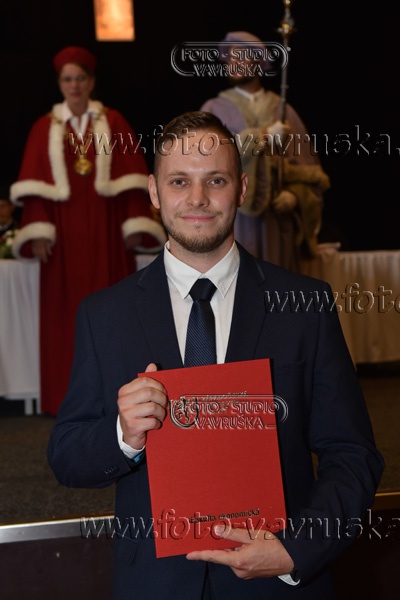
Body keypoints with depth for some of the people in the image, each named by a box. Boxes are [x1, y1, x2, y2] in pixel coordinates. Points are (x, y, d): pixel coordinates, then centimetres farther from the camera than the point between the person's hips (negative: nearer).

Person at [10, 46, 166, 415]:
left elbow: (131, 178, 1)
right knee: (65, 309, 1)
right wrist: (38, 232, -9)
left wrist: (134, 225, -7)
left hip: (105, 230, -1)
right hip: (64, 232, 1)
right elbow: (34, 185, 1)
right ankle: (71, 395, 8)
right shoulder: (45, 128, 7)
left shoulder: (113, 122, 6)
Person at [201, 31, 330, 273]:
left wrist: (294, 194, -10)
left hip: (276, 217, 2)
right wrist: (264, 136, -12)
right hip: (231, 216, -2)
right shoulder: (215, 109, 7)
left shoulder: (283, 110, 11)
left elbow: (307, 167, 9)